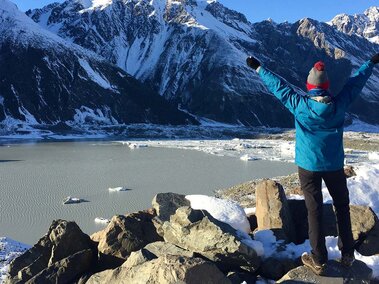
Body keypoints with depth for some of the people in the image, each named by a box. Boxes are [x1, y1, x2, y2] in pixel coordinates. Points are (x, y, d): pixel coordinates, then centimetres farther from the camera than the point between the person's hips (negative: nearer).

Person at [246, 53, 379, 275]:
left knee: (314, 211, 5)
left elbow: (279, 86, -6)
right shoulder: (339, 104, -11)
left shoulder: (300, 105, -16)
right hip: (334, 165, 2)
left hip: (308, 165, -1)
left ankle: (319, 261, 11)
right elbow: (356, 83, 3)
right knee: (342, 207, 17)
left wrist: (259, 68, 6)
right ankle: (347, 254, 24)